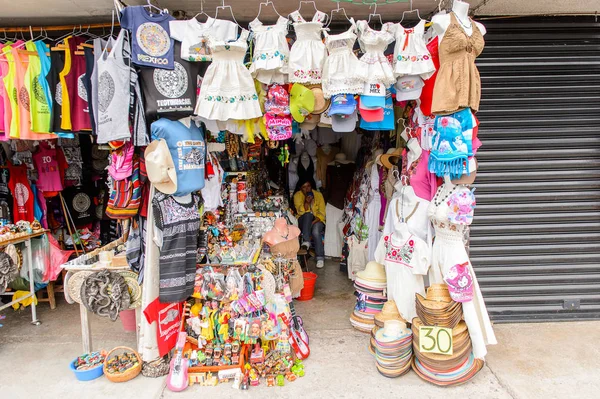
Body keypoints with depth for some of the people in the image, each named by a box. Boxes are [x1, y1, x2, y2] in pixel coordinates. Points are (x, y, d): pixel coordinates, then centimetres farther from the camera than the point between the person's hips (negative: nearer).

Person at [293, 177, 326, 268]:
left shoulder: (318, 195, -1)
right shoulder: (297, 195, -3)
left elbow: (322, 212, -6)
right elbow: (300, 211, -14)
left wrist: (314, 222, -22)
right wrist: (306, 202, -32)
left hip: (317, 220, 0)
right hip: (303, 221, 0)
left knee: (316, 231, -33)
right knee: (308, 214, -33)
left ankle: (320, 258, -26)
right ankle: (306, 241, -36)